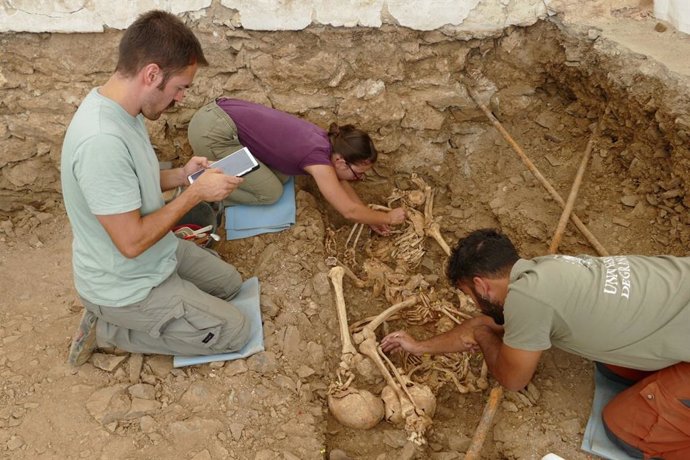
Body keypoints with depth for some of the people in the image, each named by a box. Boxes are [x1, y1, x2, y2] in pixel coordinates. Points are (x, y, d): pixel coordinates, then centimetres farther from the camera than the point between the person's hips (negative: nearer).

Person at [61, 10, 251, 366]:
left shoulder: (119, 108, -4)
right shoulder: (102, 140, -35)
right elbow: (131, 241, -30)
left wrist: (181, 175, -3)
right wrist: (195, 194, -22)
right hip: (125, 285, -9)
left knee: (230, 283, 22)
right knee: (234, 331, -2)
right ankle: (109, 328, 4)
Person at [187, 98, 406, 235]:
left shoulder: (325, 141, 7)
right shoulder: (319, 159, -16)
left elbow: (339, 181, 20)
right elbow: (349, 210, -13)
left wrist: (369, 216, 14)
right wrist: (389, 217, 2)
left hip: (216, 114, 8)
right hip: (212, 132, -8)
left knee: (280, 176, 11)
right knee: (270, 193, -2)